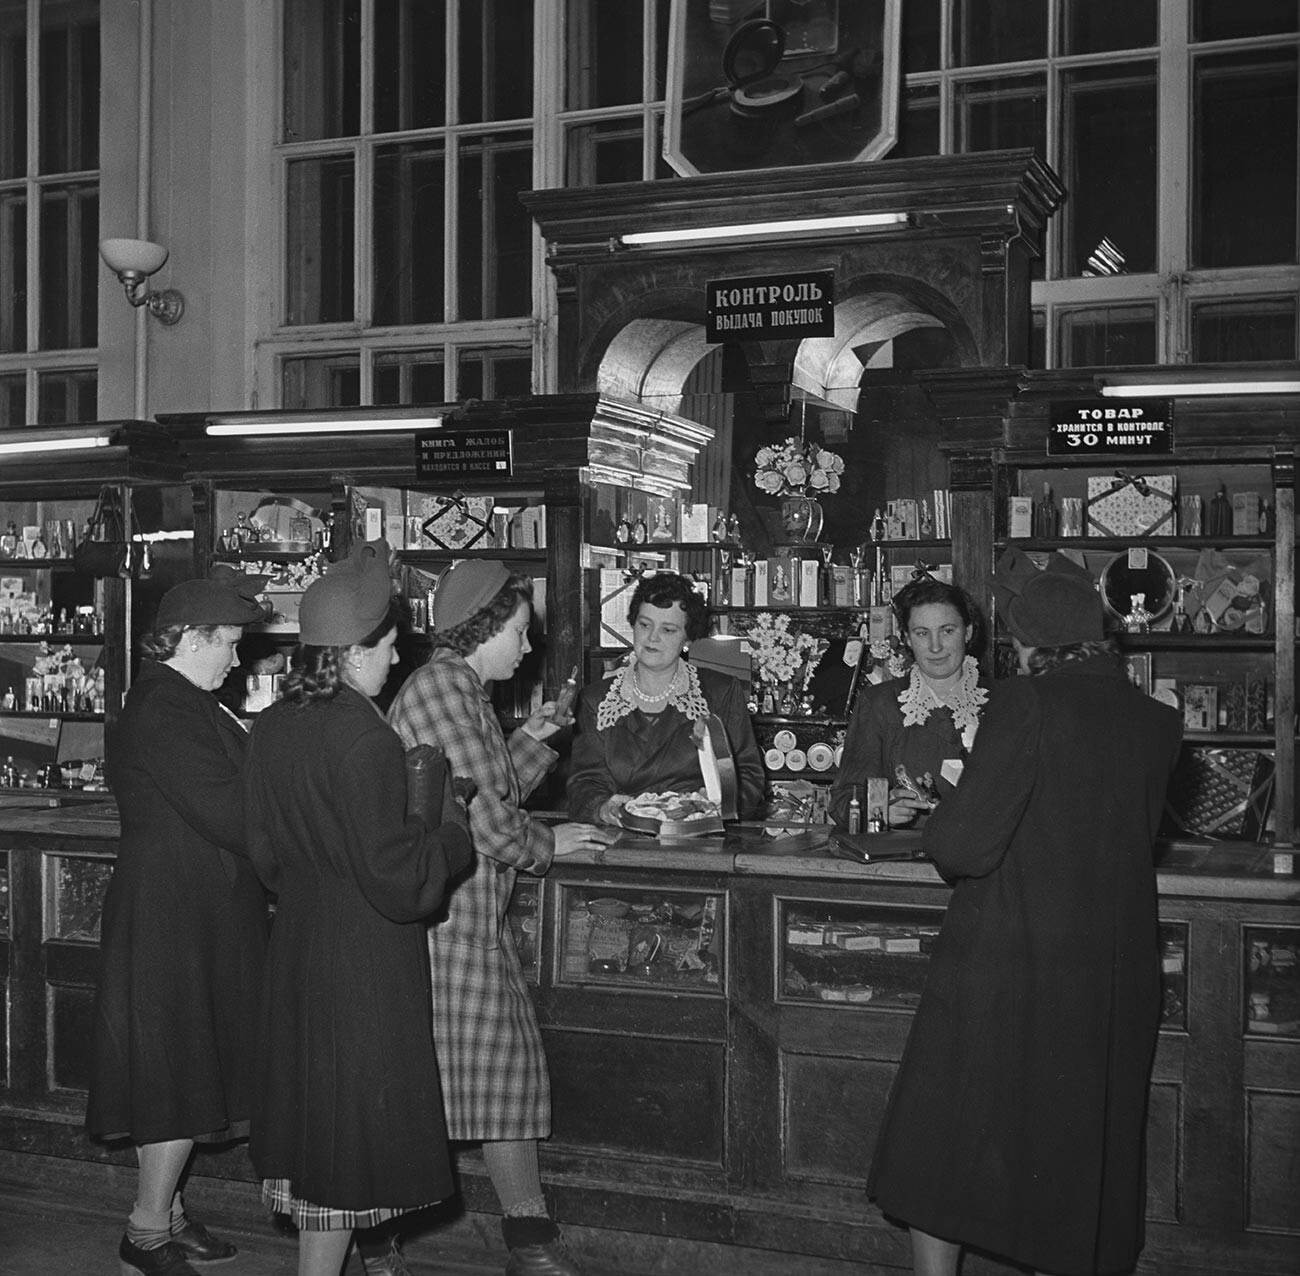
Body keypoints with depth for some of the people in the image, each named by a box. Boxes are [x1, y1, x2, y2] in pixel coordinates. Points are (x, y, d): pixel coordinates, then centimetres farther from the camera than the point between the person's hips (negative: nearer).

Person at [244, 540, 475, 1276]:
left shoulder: (275, 726, 2)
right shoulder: (363, 738, -23)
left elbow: (266, 850, 11)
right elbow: (393, 872, -22)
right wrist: (452, 831, -6)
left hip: (299, 941, 9)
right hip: (363, 956, -8)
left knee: (316, 1112, 19)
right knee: (352, 1126, 3)